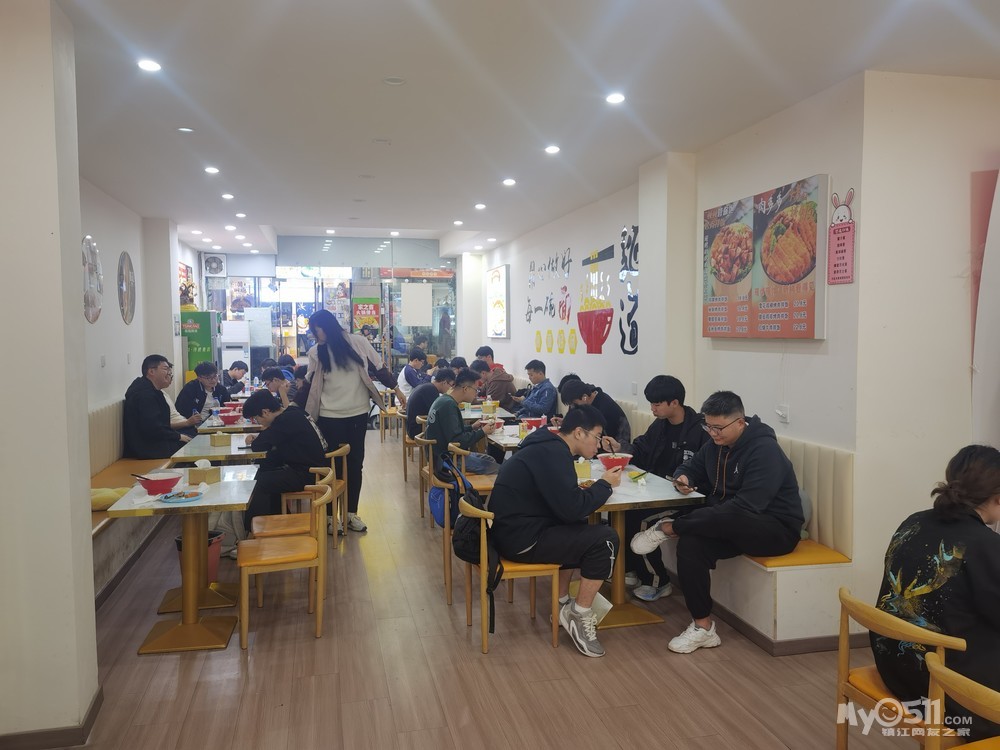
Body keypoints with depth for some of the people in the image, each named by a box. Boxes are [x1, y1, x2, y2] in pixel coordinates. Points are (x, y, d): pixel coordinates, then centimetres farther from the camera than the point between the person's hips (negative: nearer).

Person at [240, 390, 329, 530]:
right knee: (267, 473, 18)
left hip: (310, 475, -10)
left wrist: (254, 441, 4)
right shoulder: (293, 414, 11)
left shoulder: (286, 420, -19)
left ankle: (252, 527, 2)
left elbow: (261, 446, -18)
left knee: (261, 483, -12)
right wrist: (258, 438, 5)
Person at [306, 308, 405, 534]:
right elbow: (310, 385, 5)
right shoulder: (316, 352, 2)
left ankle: (351, 513, 19)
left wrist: (397, 390, 6)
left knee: (355, 463, 8)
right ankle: (330, 515, 10)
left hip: (358, 413, 1)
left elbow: (379, 368, 4)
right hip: (330, 416, -1)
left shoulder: (358, 342, -2)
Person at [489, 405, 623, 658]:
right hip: (521, 539, -11)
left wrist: (587, 488, 1)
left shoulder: (548, 446, 12)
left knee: (578, 532, 27)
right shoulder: (553, 453, -19)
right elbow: (572, 509, -24)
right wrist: (605, 485, -9)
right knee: (605, 539, -11)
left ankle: (564, 605, 28)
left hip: (516, 529, 11)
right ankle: (579, 617, 1)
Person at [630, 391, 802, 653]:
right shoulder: (716, 445, 4)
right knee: (690, 544, -23)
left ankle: (666, 529, -13)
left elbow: (746, 506, -29)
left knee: (728, 520, -39)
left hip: (776, 530, -7)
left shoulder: (765, 450, -21)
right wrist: (683, 477, -9)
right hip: (728, 525, 7)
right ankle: (703, 627, -15)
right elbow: (691, 466, 18)